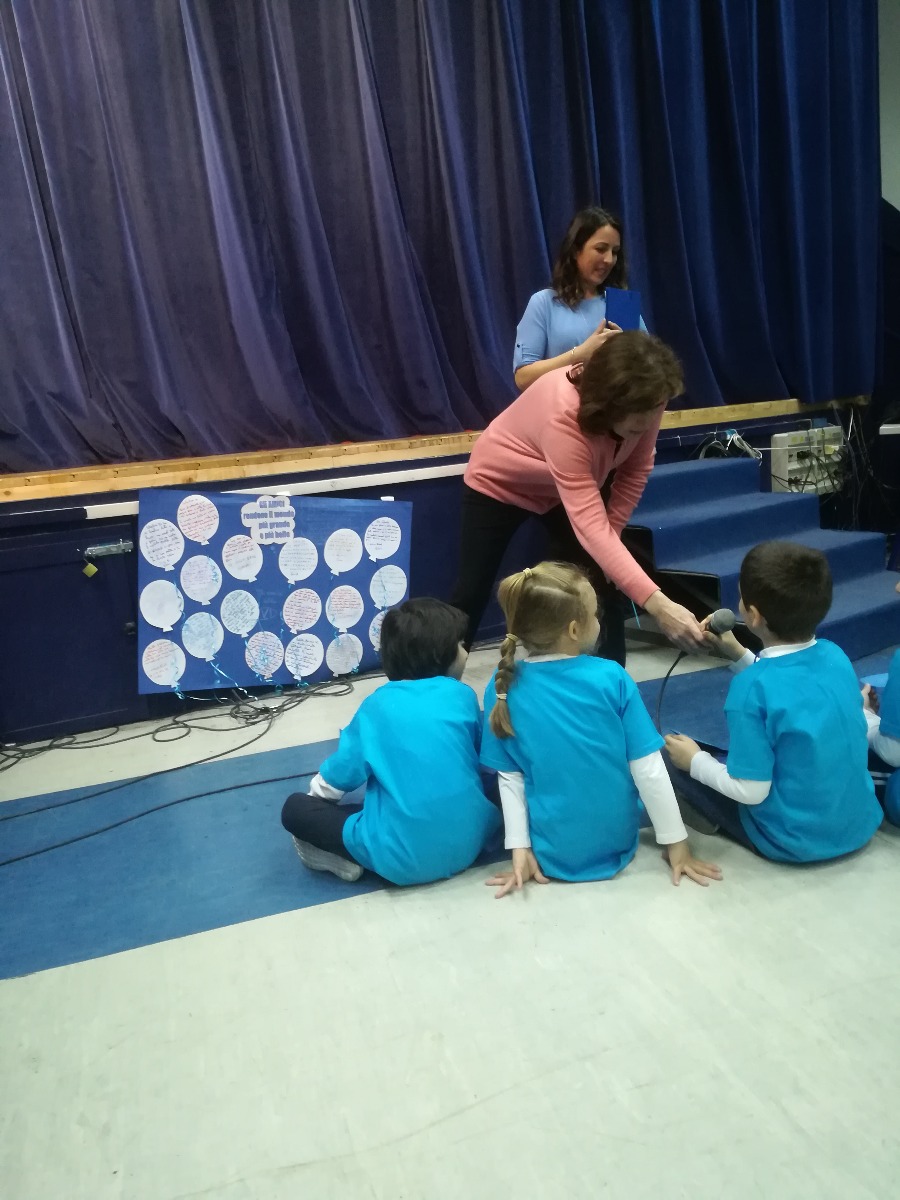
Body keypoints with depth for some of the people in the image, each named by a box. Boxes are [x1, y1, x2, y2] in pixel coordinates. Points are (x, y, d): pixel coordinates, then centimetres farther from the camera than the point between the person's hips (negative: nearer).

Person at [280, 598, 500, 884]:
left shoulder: (377, 705, -3)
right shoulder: (464, 695, 1)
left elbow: (339, 776, 3)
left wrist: (317, 793, 26)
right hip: (470, 841, 2)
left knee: (295, 808, 13)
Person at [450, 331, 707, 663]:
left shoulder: (643, 404, -26)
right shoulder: (563, 416, -43)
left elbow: (635, 470, -7)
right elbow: (590, 526, -50)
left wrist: (612, 532, -11)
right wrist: (656, 604, -56)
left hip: (575, 484, 5)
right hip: (499, 481, -5)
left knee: (602, 586, -4)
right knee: (471, 593, 2)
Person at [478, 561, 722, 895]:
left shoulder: (504, 686, -14)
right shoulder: (611, 677, -17)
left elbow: (509, 777, -10)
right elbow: (648, 769, -13)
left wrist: (520, 848, -3)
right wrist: (677, 843, -4)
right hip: (618, 844, -1)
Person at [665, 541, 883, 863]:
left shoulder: (751, 688, -27)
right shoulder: (835, 655, -7)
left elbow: (752, 791, -21)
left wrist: (695, 760, -6)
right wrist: (738, 655, 7)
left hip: (795, 842, -6)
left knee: (677, 760, 3)